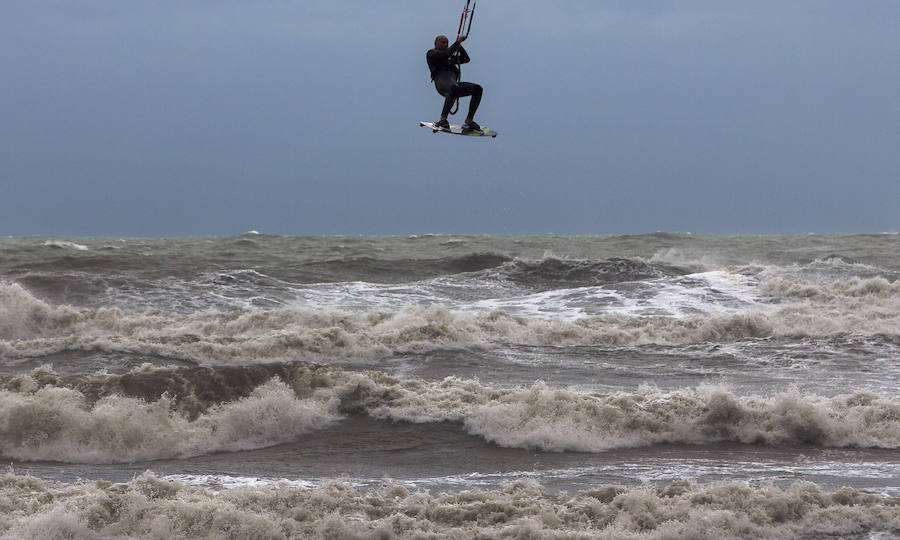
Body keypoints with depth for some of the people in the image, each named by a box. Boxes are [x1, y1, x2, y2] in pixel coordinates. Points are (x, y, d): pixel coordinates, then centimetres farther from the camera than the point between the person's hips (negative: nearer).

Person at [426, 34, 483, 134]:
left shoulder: (450, 58, 36)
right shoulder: (432, 53, 16)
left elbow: (466, 59, 29)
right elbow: (447, 53, -1)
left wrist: (459, 44, 21)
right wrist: (458, 42, 8)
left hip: (454, 84, 7)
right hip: (442, 82, -7)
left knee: (477, 89, -14)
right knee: (454, 88, -42)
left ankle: (469, 122, -12)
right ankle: (443, 119, -38)